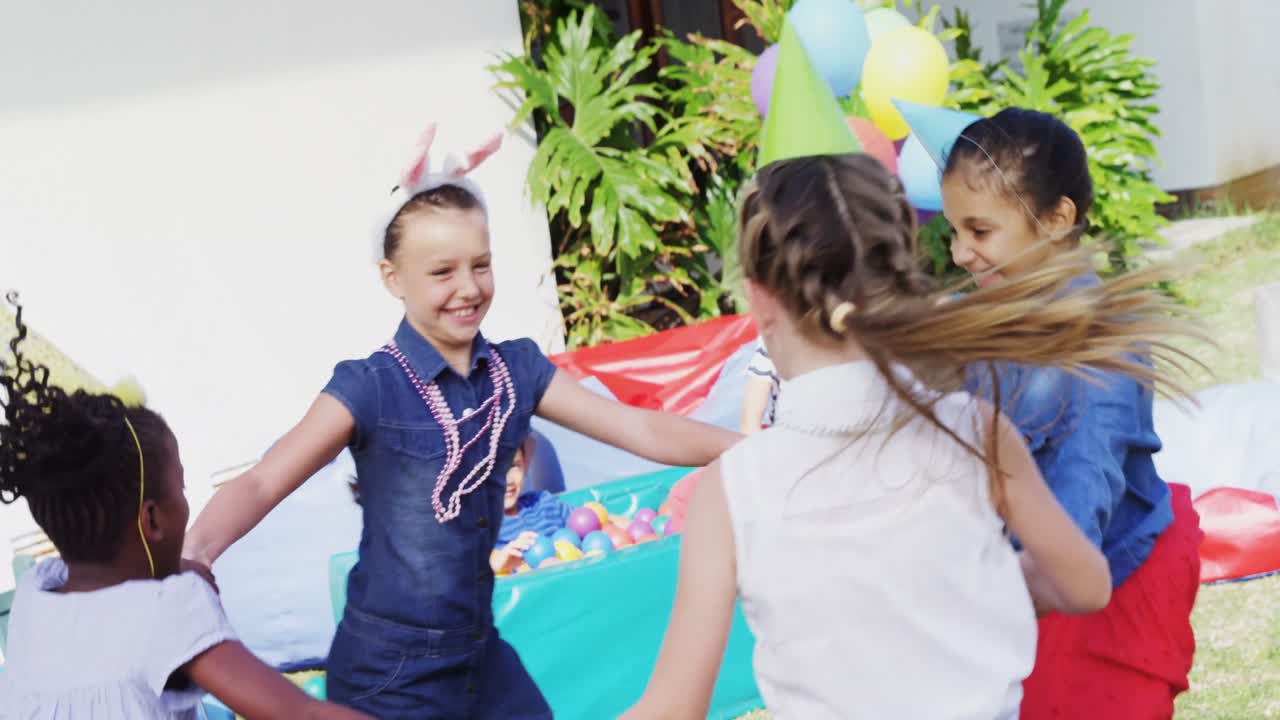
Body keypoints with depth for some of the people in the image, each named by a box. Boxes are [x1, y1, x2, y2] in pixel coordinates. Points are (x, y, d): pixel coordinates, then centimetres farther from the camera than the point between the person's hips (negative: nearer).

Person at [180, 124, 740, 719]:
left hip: (480, 654, 5)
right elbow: (263, 483, -23)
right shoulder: (371, 388, -15)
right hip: (390, 672, -5)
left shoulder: (516, 371, 0)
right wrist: (187, 558, -41)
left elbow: (642, 429, 1)